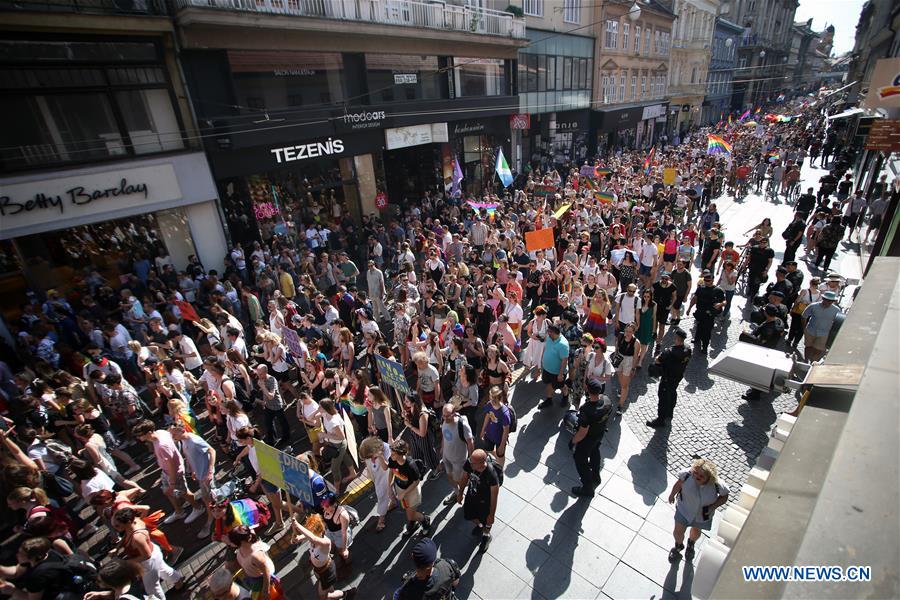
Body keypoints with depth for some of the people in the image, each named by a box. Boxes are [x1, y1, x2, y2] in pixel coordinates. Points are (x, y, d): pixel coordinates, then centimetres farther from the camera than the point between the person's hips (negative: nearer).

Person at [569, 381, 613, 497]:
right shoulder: (607, 400, -23)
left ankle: (587, 489, 35)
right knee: (595, 452, 34)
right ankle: (596, 477, 58)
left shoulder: (586, 410, -43)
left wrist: (573, 442, -13)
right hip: (600, 434, 7)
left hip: (587, 439, -7)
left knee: (580, 460, 18)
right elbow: (608, 415, -1)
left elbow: (582, 433, -31)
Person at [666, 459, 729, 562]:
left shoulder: (716, 485, -32)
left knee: (696, 531, 28)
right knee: (678, 532, 7)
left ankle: (691, 544, 63)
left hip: (702, 514, 1)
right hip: (684, 509, -1)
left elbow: (724, 496, -12)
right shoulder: (688, 475, -33)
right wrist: (672, 494, 2)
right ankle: (679, 546, 43)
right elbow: (679, 483, -13)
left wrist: (713, 506, -25)